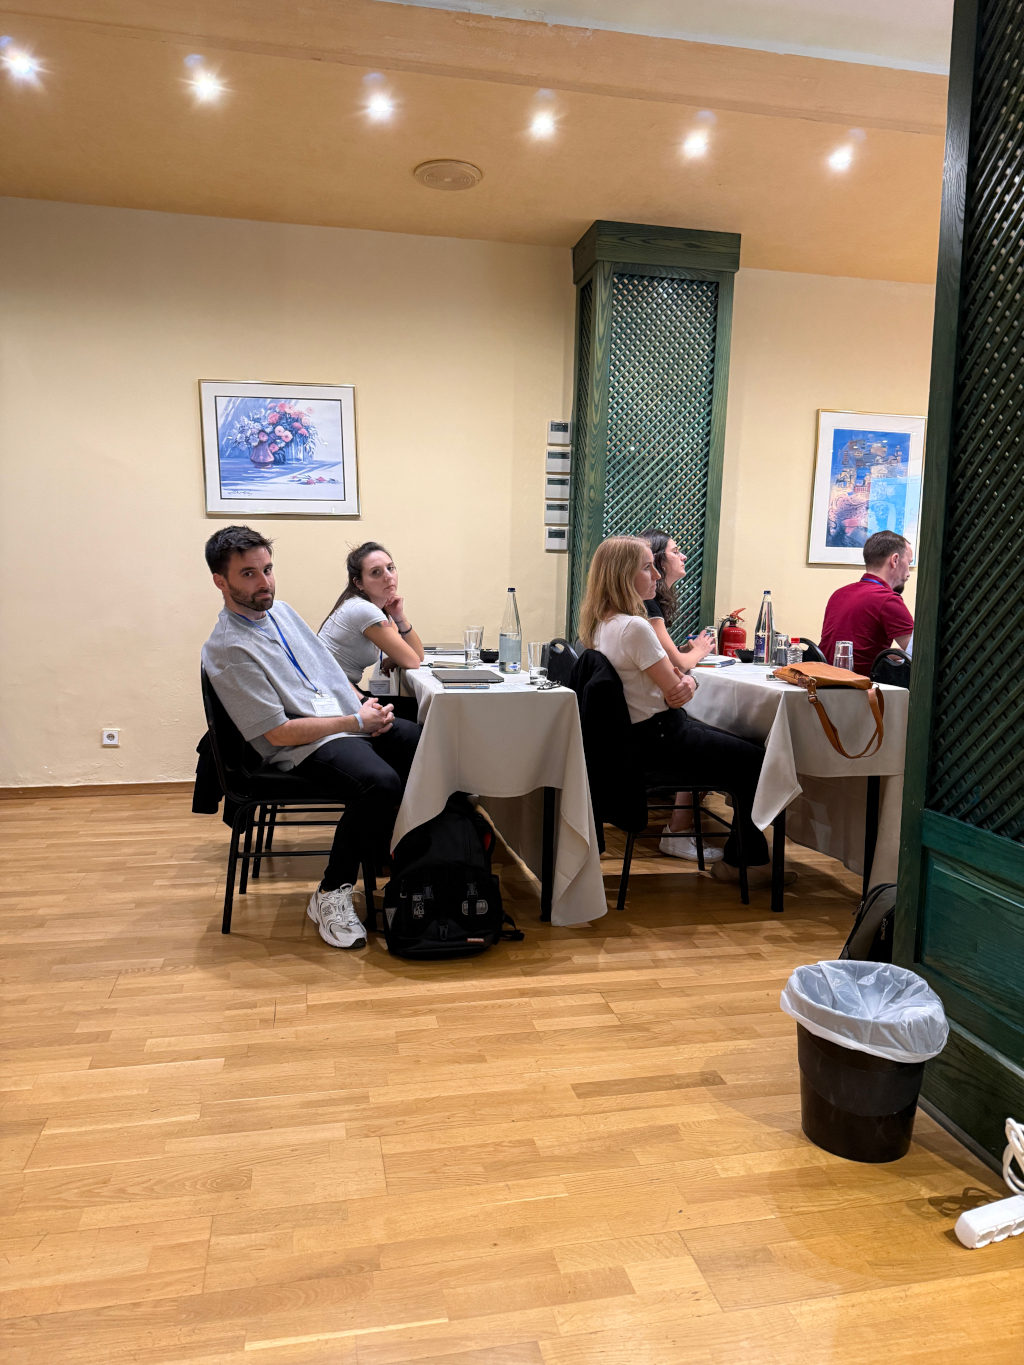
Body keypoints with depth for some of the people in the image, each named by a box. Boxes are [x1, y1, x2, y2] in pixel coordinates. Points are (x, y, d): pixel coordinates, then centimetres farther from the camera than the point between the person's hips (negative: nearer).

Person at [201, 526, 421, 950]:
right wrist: (357, 722, -12)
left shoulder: (281, 611, 12)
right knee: (380, 783, -34)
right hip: (305, 748, -8)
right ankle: (330, 895, -15)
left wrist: (366, 705, 5)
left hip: (352, 719, 9)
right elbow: (280, 732, -17)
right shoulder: (227, 650, -14)